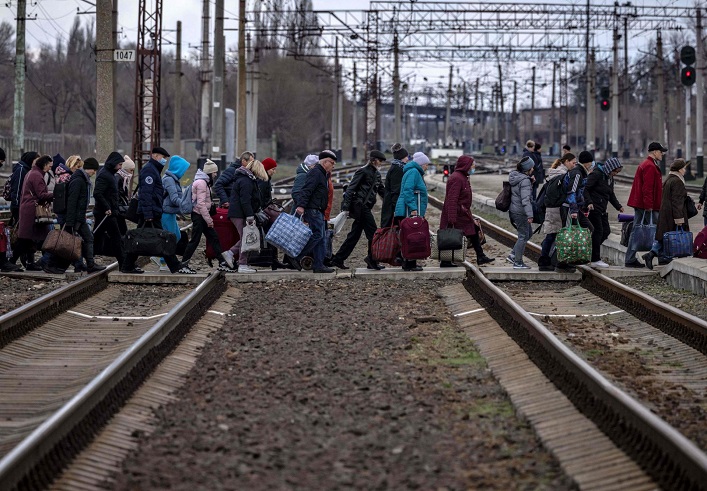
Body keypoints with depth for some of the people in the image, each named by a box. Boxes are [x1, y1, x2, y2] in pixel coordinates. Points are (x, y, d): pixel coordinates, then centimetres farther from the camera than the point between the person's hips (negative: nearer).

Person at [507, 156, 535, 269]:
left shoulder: (514, 177, 9)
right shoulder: (525, 181, -20)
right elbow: (525, 199, -26)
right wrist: (530, 215, -27)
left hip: (514, 210, 10)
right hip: (520, 212, -10)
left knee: (528, 233, 20)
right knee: (523, 236, 0)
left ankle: (513, 255, 19)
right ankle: (518, 262, 4)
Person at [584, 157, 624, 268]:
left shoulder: (610, 178, 15)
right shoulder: (596, 174, -13)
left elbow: (611, 194, 26)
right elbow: (585, 189, -17)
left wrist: (618, 206, 17)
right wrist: (589, 202, -29)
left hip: (602, 210, 9)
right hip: (593, 208, -9)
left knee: (606, 231, 5)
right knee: (598, 231, -8)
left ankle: (590, 250, 17)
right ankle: (595, 260, -4)